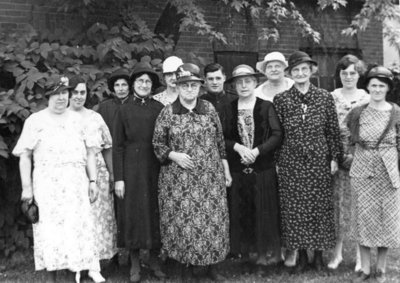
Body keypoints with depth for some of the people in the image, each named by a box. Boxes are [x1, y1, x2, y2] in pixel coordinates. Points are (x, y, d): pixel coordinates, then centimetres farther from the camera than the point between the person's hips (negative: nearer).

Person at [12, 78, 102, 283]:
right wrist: (26, 187, -5)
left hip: (76, 182, 2)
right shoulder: (35, 120, 6)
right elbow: (25, 156, 2)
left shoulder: (78, 119, 13)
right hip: (47, 182, -2)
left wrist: (93, 181, 3)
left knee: (80, 225, -3)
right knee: (50, 227, -3)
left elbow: (90, 152, 12)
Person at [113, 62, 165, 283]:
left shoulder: (159, 109, 3)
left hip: (155, 168, 1)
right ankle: (135, 263, 18)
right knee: (133, 214, 5)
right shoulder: (124, 110, 2)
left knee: (155, 212, 6)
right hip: (132, 169, -1)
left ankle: (153, 258, 23)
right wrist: (118, 178, -6)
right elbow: (118, 146, 0)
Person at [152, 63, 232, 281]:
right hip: (178, 179, -1)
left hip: (210, 177, 2)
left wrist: (226, 170, 8)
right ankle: (187, 265, 19)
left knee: (212, 219, 4)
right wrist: (174, 155, -13)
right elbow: (157, 143, 4)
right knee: (183, 221, 3)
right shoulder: (167, 112, -2)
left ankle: (212, 265, 19)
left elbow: (220, 142, 8)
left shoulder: (209, 109, 3)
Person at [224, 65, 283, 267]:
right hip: (238, 169, 3)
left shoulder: (266, 106, -2)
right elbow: (223, 138, 4)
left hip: (263, 168, -2)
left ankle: (272, 250, 16)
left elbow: (277, 135, -7)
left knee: (266, 209, 3)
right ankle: (256, 251, 18)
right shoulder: (229, 109, 5)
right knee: (242, 211, 6)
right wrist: (238, 147, -13)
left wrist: (257, 150, -16)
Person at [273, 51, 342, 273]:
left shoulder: (325, 97, 2)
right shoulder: (281, 99, 1)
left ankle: (319, 255, 21)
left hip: (319, 160, 0)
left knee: (320, 207, 6)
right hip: (291, 162, 0)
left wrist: (334, 157, 2)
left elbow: (333, 130, 5)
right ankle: (301, 256, 17)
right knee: (294, 209, 4)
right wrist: (276, 161, 1)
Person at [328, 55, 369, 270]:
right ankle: (337, 252, 17)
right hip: (337, 158, 1)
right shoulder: (331, 98, 6)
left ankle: (361, 254, 14)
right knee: (338, 203, 3)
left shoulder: (367, 99, 2)